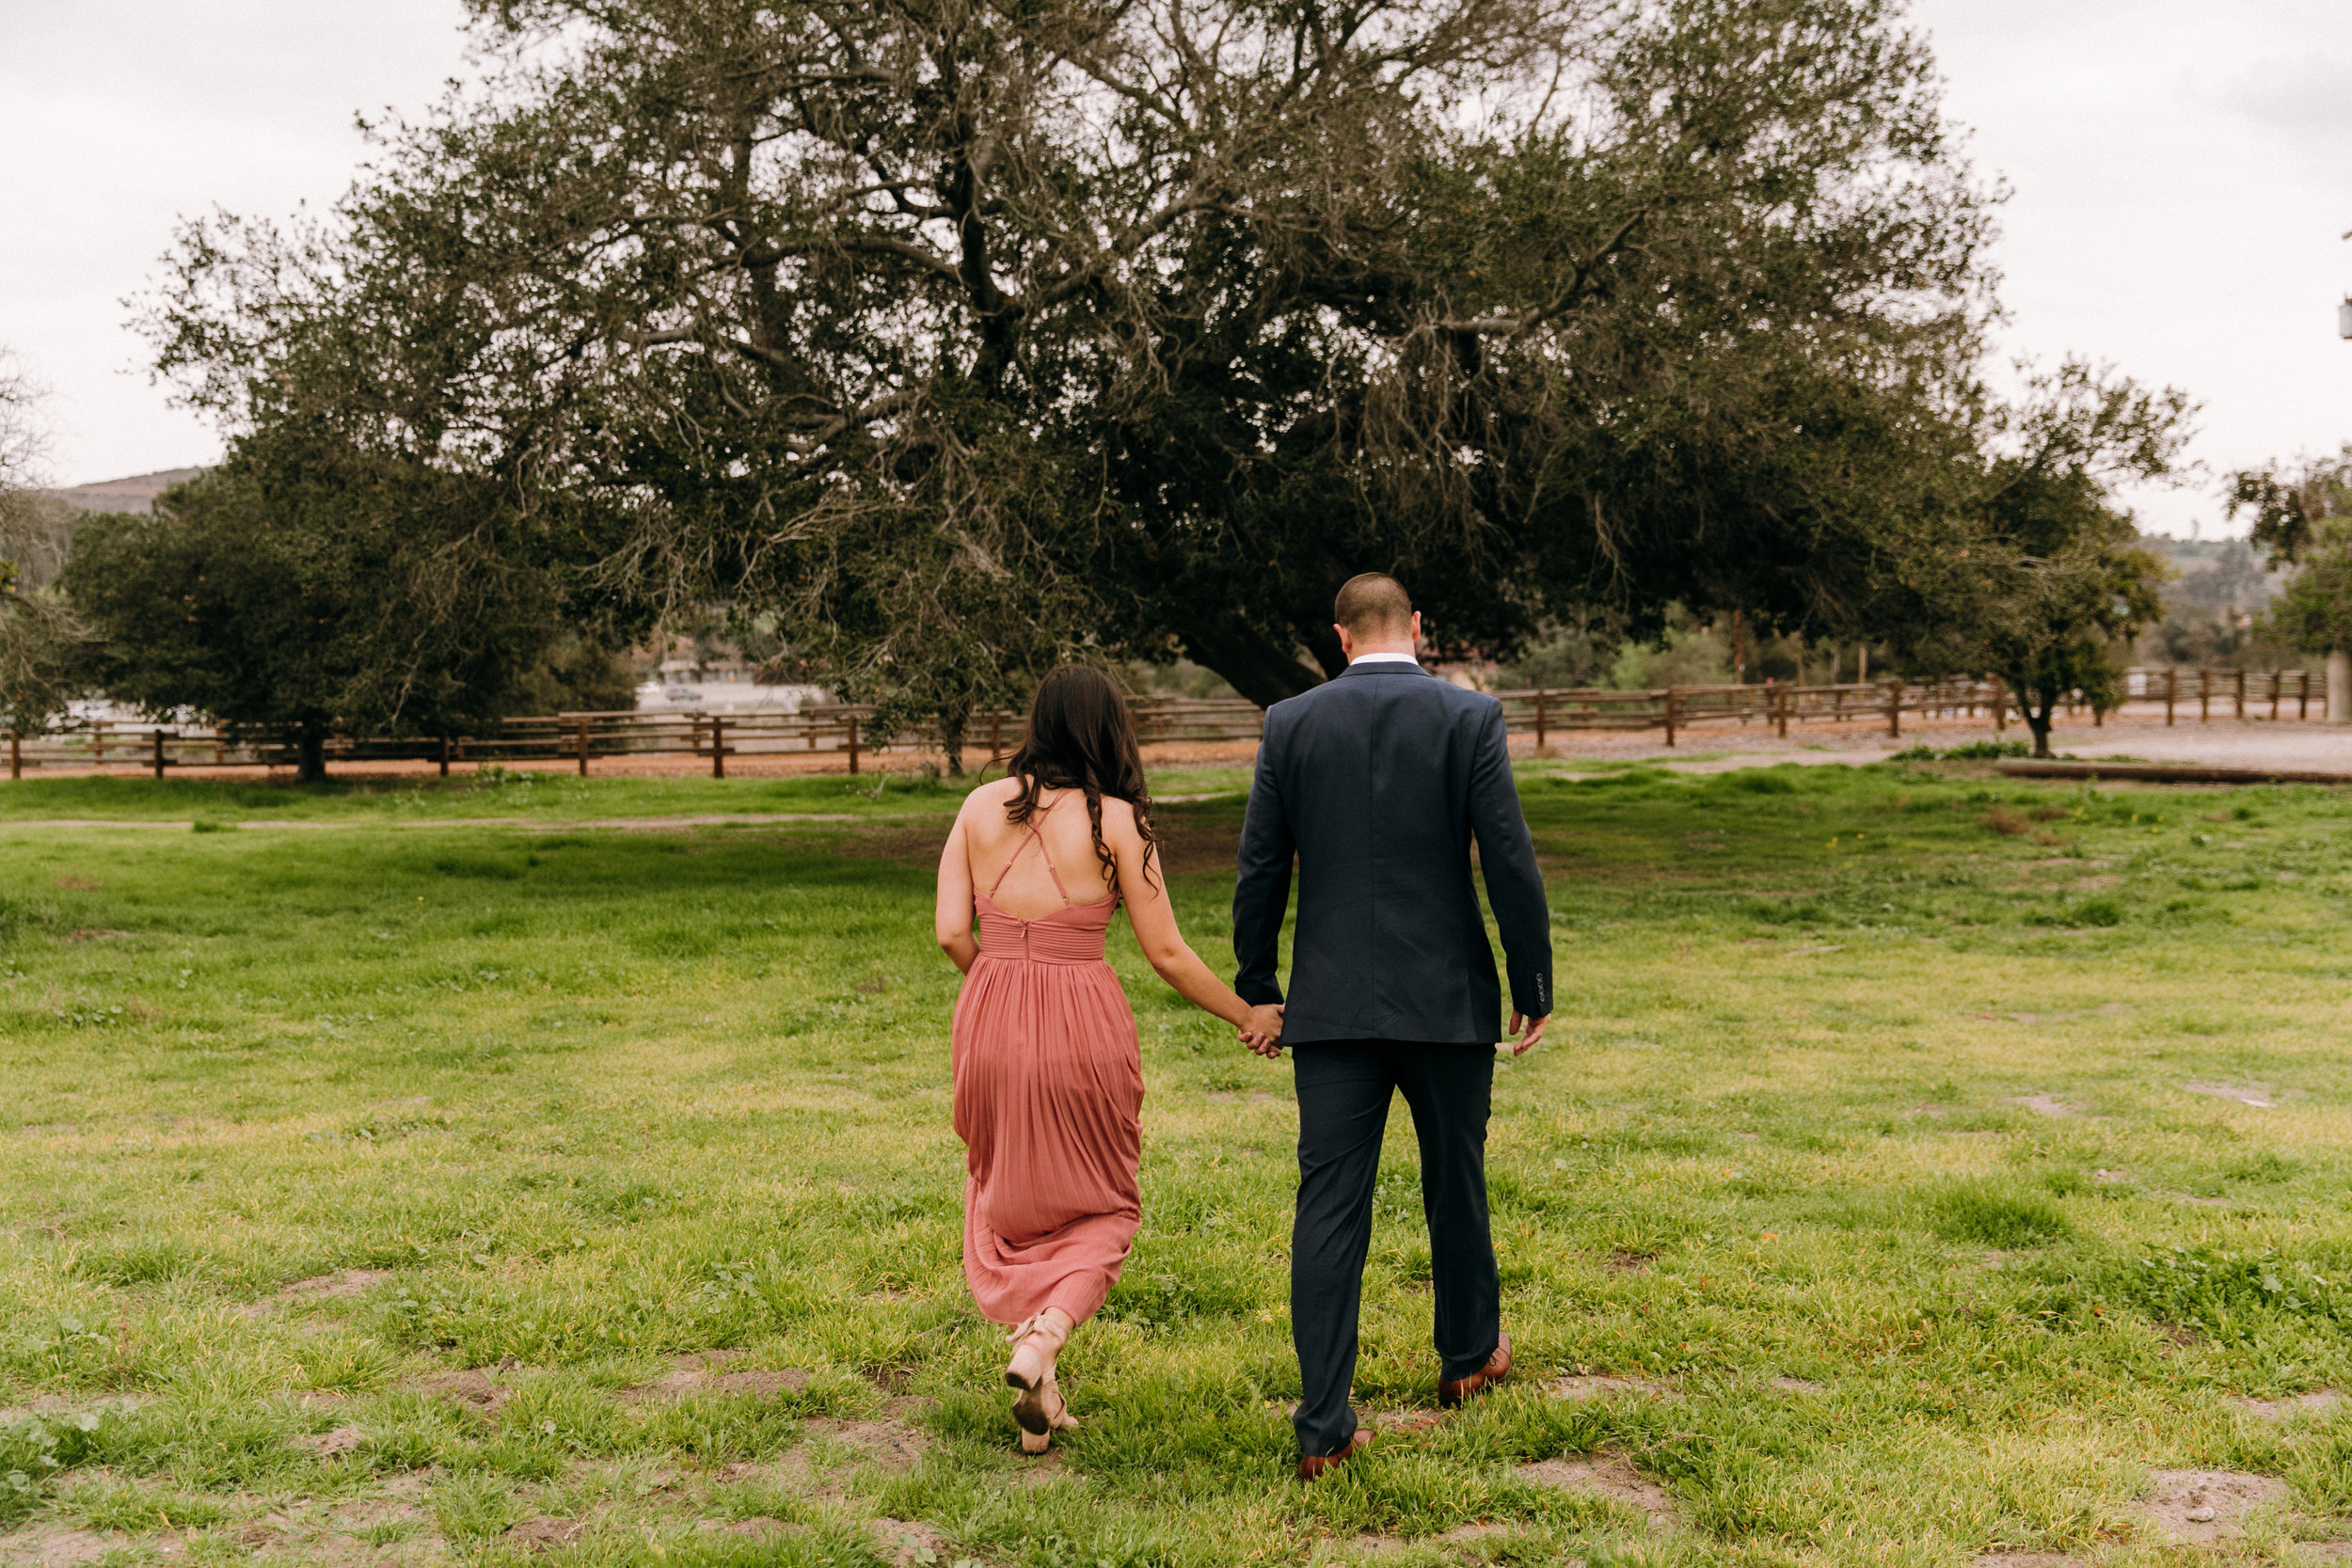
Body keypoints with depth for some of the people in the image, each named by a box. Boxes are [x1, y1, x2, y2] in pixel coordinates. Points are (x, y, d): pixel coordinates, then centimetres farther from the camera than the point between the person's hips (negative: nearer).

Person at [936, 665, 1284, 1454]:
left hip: (992, 1020, 3)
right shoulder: (1114, 820, -6)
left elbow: (952, 933, -1)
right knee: (1099, 1207, 16)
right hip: (1082, 1026, -3)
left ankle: (1038, 1387, 18)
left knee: (1010, 1203, 21)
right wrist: (1248, 1015, 10)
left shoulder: (981, 806, 2)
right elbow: (1167, 954, -4)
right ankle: (1044, 1337, -9)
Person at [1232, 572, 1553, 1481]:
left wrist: (1256, 988, 13)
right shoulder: (1470, 718, -5)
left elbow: (1260, 870, 3)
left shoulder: (1290, 725, 1)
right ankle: (1468, 1356, 38)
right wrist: (1533, 986, 2)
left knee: (1330, 1203, 1)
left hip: (1333, 1003, 1)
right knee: (1455, 1180, 19)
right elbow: (1510, 862, -8)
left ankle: (1324, 1429, -3)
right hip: (1449, 996, -1)